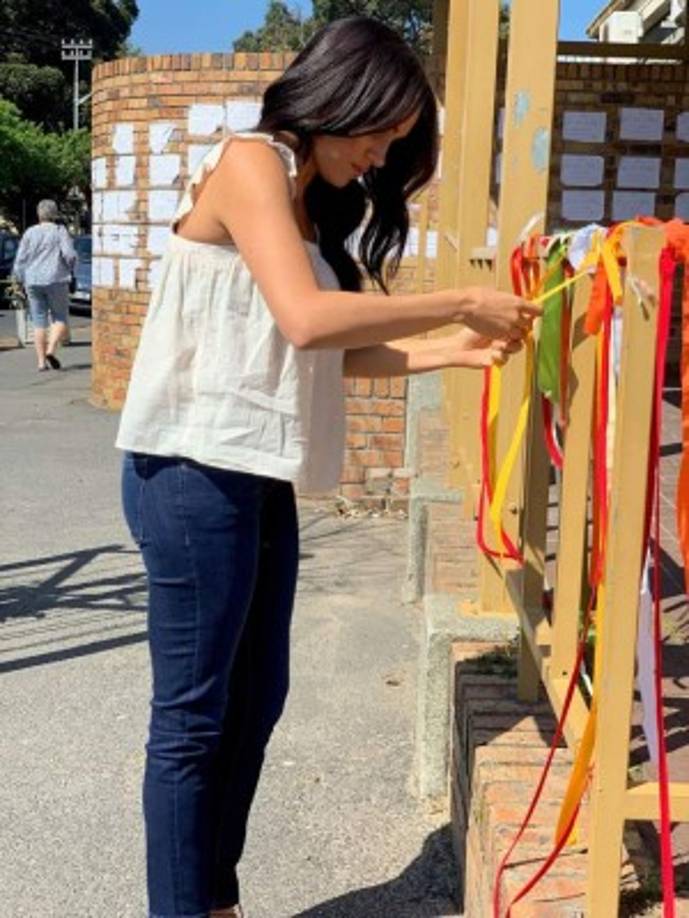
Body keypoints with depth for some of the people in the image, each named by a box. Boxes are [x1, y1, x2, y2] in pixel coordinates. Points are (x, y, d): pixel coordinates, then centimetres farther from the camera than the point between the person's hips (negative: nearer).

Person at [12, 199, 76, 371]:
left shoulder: (29, 233, 6)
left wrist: (22, 280, 17)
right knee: (60, 319, 7)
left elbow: (20, 261, 3)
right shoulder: (60, 231, -1)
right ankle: (51, 350, -14)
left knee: (39, 322, 7)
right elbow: (70, 254, -13)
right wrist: (69, 267, 8)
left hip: (33, 281, 3)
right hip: (56, 281, -3)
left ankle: (41, 361, 4)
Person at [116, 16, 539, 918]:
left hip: (256, 479, 9)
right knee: (193, 714, -1)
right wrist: (463, 302, -17)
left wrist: (449, 350, 2)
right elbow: (305, 320, -24)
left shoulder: (311, 203, 18)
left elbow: (325, 355, 11)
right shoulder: (251, 163, -9)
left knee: (256, 698, 14)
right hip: (195, 475, -9)